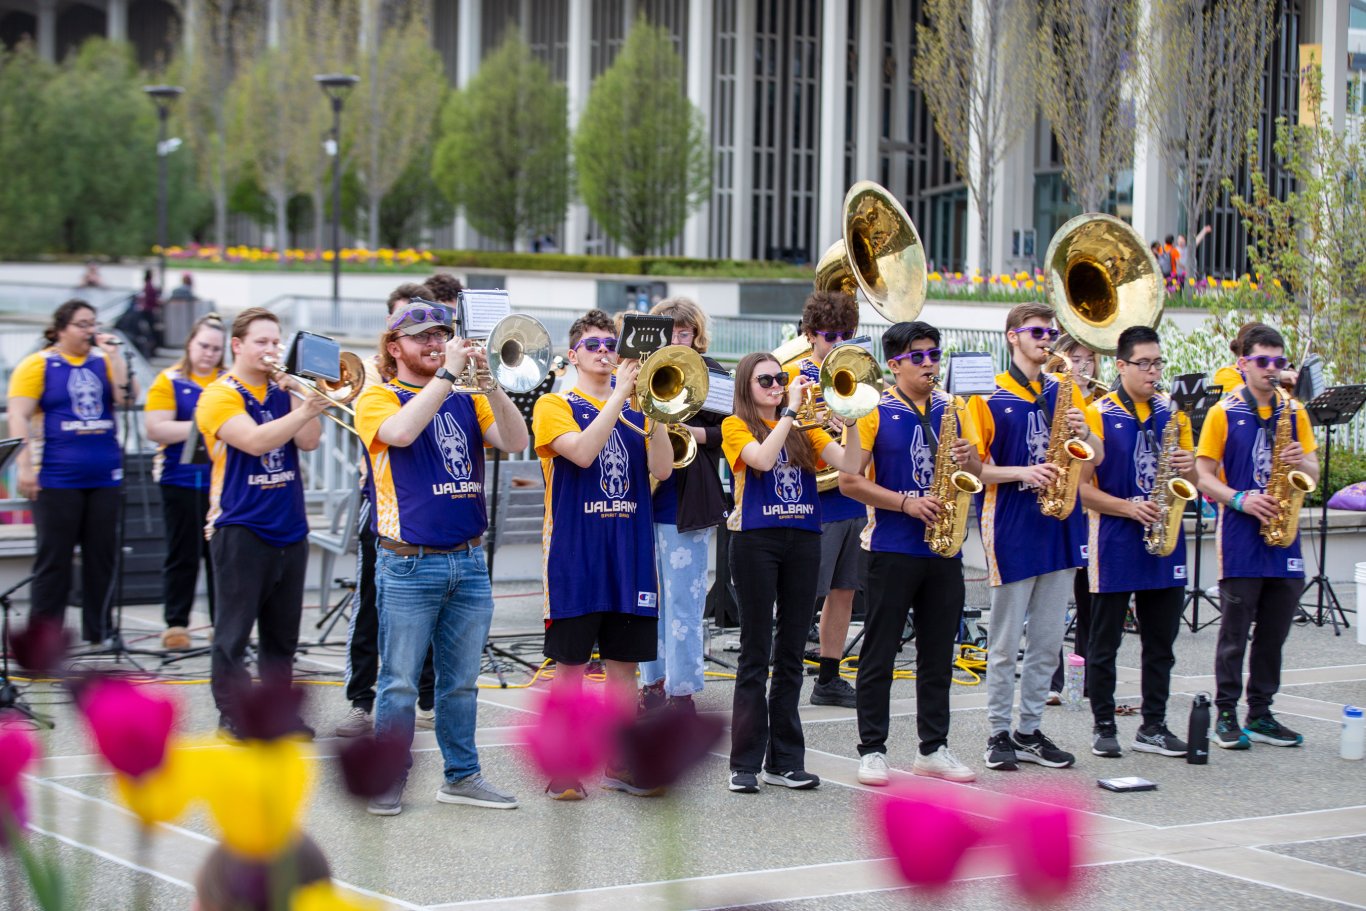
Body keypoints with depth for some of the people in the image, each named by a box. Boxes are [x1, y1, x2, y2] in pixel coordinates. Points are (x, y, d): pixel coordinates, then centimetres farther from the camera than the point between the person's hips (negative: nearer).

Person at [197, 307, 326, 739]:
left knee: (283, 631, 11)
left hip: (289, 527, 6)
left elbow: (309, 442, -1)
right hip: (242, 526, -6)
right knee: (234, 629, -2)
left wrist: (301, 394, -11)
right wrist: (303, 412, -31)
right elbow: (254, 441, -23)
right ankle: (231, 714, 5)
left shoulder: (283, 390, 12)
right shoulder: (220, 395, -7)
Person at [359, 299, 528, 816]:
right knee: (400, 682, -1)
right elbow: (401, 432, -23)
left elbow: (515, 442, -3)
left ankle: (462, 776, 19)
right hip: (410, 564, -4)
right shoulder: (378, 399, 0)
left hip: (469, 561, 4)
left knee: (461, 681, 11)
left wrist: (488, 383, -15)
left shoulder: (466, 399, 12)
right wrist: (447, 373, -21)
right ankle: (389, 780, 7)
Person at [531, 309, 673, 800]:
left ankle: (619, 764, 15)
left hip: (630, 551, 4)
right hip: (575, 552, -4)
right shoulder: (556, 405, 0)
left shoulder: (636, 408, 13)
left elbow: (662, 469, -1)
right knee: (571, 662, -1)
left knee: (625, 660, 7)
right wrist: (620, 394, -20)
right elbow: (582, 452, -20)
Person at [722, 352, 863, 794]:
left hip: (803, 541, 4)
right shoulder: (736, 426, 1)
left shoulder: (805, 429, 12)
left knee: (792, 654, 7)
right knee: (756, 654, -3)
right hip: (756, 539, -4)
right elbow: (763, 458, -19)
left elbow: (849, 464, -1)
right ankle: (745, 763, 1)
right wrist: (790, 410, -16)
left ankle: (786, 760, 12)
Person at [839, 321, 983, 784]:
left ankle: (933, 749, 18)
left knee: (938, 654, 9)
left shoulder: (954, 408, 11)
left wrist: (969, 460, -10)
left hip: (944, 550, 5)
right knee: (879, 654, 0)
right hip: (892, 549, -4)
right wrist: (905, 502, -16)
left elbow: (979, 475, 13)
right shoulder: (875, 411, -4)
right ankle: (872, 750, 7)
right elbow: (848, 481, -9)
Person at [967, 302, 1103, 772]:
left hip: (1057, 526, 5)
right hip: (1010, 527, -5)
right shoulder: (988, 396, -3)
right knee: (1005, 641, 1)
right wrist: (1022, 473, -19)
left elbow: (1097, 457, 11)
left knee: (1048, 642, 9)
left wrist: (1083, 431, -9)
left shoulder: (1064, 392, 11)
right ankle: (999, 734, 9)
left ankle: (1030, 731, 18)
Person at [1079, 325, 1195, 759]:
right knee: (1104, 642, 3)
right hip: (1114, 543, -5)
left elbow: (1191, 480, 16)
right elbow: (1082, 488, -9)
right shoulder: (1098, 414, -4)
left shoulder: (1172, 414, 11)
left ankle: (1154, 727, 18)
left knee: (1161, 641, 9)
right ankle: (1103, 727, 12)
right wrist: (1128, 507, -20)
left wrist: (1188, 469, -7)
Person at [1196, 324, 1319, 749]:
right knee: (1235, 632, -1)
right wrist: (1240, 499, -19)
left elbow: (1313, 472, 13)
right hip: (1240, 540, -4)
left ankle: (1260, 714, 17)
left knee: (1273, 634, 8)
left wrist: (1301, 462, -9)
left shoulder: (1294, 411, 11)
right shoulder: (1224, 412, -1)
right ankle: (1226, 714, 6)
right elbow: (1203, 475, -4)